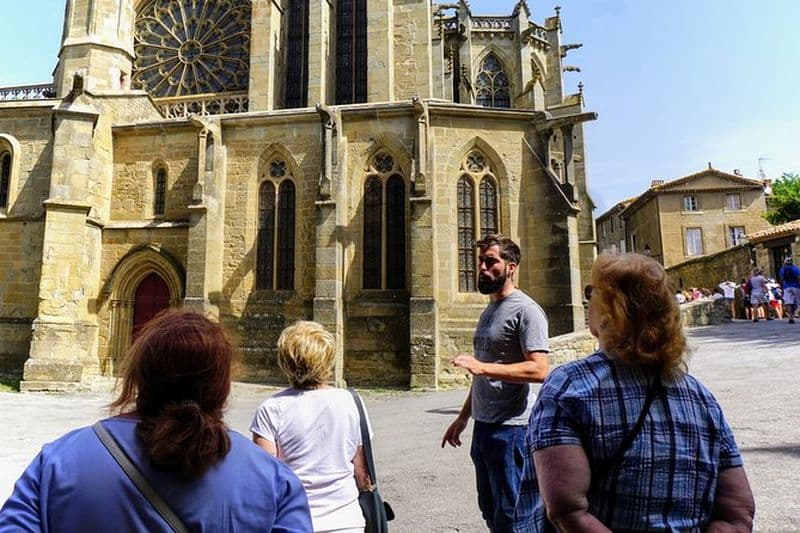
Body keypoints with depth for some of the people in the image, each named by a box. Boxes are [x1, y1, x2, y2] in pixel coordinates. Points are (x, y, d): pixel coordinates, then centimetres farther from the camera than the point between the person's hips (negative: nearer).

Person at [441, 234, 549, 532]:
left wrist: (481, 366, -26)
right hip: (483, 426, 9)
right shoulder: (488, 312, 16)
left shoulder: (525, 309, -12)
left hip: (510, 429, -9)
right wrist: (463, 417, 21)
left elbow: (539, 370, -22)